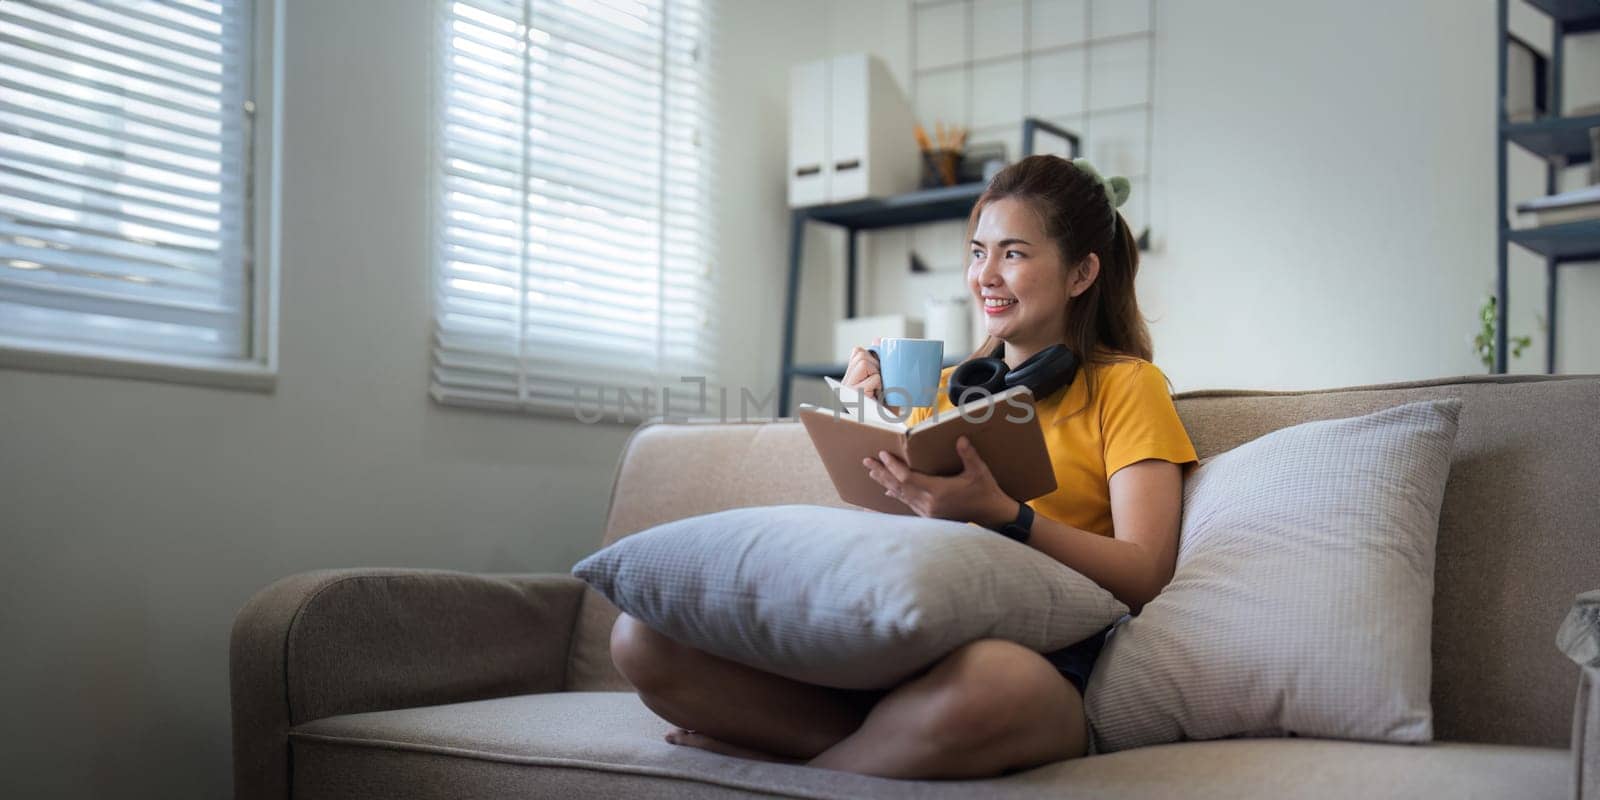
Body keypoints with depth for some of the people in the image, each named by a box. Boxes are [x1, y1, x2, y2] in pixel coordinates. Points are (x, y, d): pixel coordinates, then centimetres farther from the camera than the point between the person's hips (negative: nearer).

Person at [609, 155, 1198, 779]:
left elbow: (1145, 576, -4)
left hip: (1038, 654, -4)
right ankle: (891, 748, -18)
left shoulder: (1125, 384, 10)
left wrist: (997, 513, -19)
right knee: (642, 636, -16)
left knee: (988, 682, -44)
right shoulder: (943, 386, 25)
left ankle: (785, 764, -16)